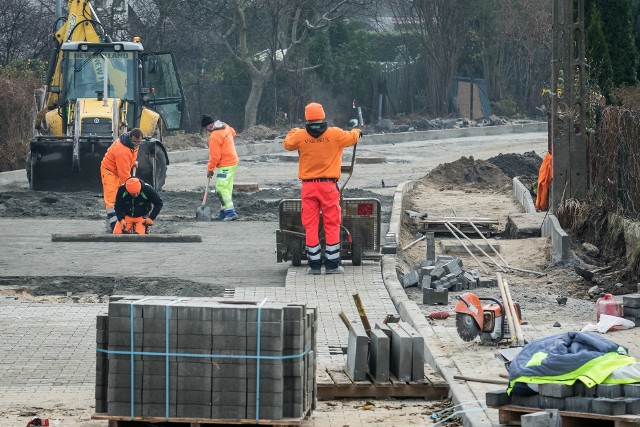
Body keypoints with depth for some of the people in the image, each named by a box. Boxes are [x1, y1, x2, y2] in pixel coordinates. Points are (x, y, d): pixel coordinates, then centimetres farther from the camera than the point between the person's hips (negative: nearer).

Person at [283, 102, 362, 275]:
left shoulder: (300, 136, -4)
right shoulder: (335, 134, -5)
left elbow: (287, 144, 18)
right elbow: (352, 137, 15)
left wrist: (293, 131, 39)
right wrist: (357, 131, 39)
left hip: (308, 187, 1)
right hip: (328, 186, -1)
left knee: (310, 226, 6)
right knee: (332, 225, 5)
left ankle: (314, 265, 5)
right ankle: (332, 265, 5)